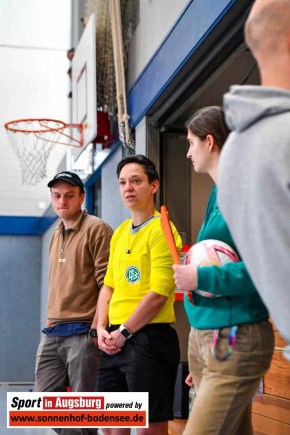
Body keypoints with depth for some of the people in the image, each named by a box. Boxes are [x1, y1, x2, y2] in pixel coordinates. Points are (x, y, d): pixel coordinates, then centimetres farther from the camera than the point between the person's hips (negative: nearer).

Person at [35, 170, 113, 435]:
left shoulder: (96, 229, -6)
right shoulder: (56, 235, 18)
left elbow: (108, 283, -12)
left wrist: (98, 328, -17)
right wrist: (52, 323, 17)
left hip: (83, 333, -8)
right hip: (52, 334, 8)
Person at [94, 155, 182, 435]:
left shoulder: (161, 230, -9)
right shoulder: (119, 233, 15)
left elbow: (159, 293, -16)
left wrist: (124, 332, -12)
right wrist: (102, 328, 3)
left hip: (149, 338, -8)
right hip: (115, 340, 8)